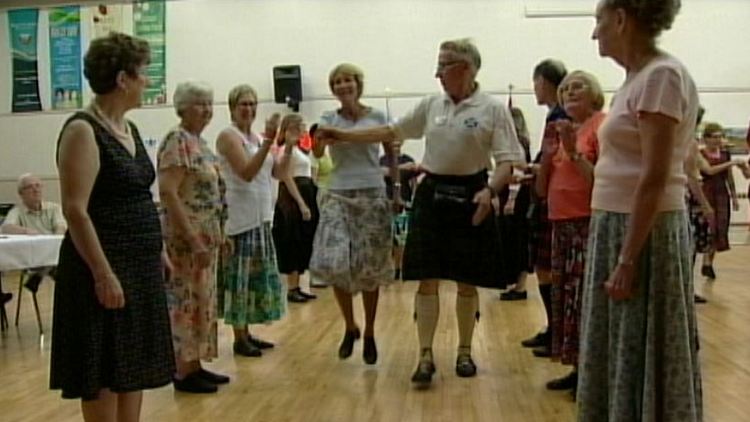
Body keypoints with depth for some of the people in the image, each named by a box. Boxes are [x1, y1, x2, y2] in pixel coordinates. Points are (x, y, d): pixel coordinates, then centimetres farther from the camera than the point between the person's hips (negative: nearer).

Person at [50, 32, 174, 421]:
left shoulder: (128, 129, 12)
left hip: (141, 265, 9)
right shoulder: (83, 130, -14)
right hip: (106, 268, -9)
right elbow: (75, 210, -20)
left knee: (134, 367, 14)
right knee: (103, 374, 1)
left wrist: (159, 252, 18)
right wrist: (103, 274, -23)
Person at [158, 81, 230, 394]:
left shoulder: (199, 141, 14)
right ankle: (184, 373, 7)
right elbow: (168, 192, -22)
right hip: (187, 236, -10)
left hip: (205, 234, 10)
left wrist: (217, 234, 17)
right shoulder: (177, 141, -14)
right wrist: (193, 239, -24)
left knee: (202, 299, 13)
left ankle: (195, 366, 22)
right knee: (187, 300, -3)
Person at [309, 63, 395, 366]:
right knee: (335, 262, -11)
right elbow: (318, 153, -13)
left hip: (373, 195, 0)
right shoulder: (329, 119, 3)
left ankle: (369, 334, 21)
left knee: (370, 267, 5)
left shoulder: (377, 117, 3)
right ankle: (350, 327, 13)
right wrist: (316, 139, -35)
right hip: (338, 196, 0)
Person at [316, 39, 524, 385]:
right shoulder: (431, 105, 8)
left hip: (470, 196, -3)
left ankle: (464, 352, 23)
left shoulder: (492, 110, -5)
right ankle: (425, 356, 6)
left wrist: (489, 191, -26)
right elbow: (391, 132, 13)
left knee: (467, 282, 7)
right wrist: (343, 136, 10)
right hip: (432, 194, 3)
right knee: (427, 280, 0)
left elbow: (507, 162, -9)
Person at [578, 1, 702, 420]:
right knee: (621, 354, 17)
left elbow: (655, 178, -21)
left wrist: (627, 261, -22)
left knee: (645, 358, 2)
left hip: (646, 232, -9)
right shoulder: (638, 78, 13)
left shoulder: (661, 75, -15)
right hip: (619, 226, 9)